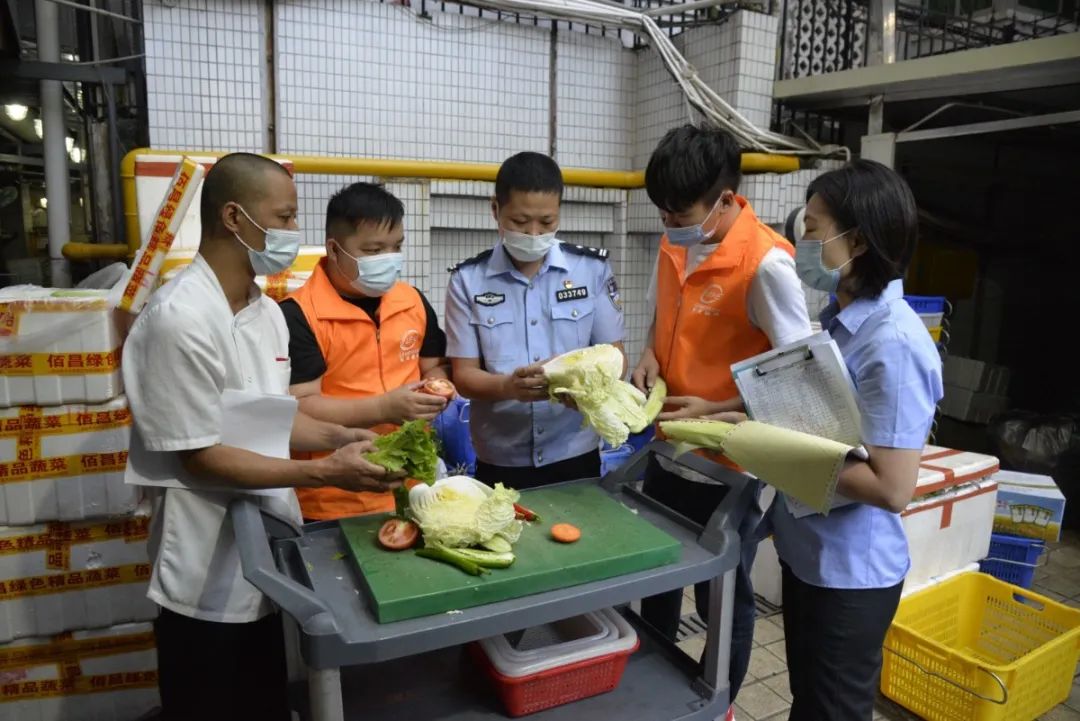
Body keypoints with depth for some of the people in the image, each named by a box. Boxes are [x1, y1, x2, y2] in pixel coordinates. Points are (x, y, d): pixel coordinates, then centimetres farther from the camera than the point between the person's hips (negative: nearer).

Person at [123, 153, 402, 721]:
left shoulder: (267, 311, 3)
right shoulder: (181, 318, -23)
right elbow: (200, 457, -21)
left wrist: (341, 437, -5)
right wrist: (325, 473, -22)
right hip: (210, 577, -7)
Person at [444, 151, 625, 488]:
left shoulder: (593, 269, -3)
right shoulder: (467, 279, -5)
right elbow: (464, 375, -6)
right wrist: (508, 386, -27)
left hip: (576, 454, 1)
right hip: (499, 462, 0)